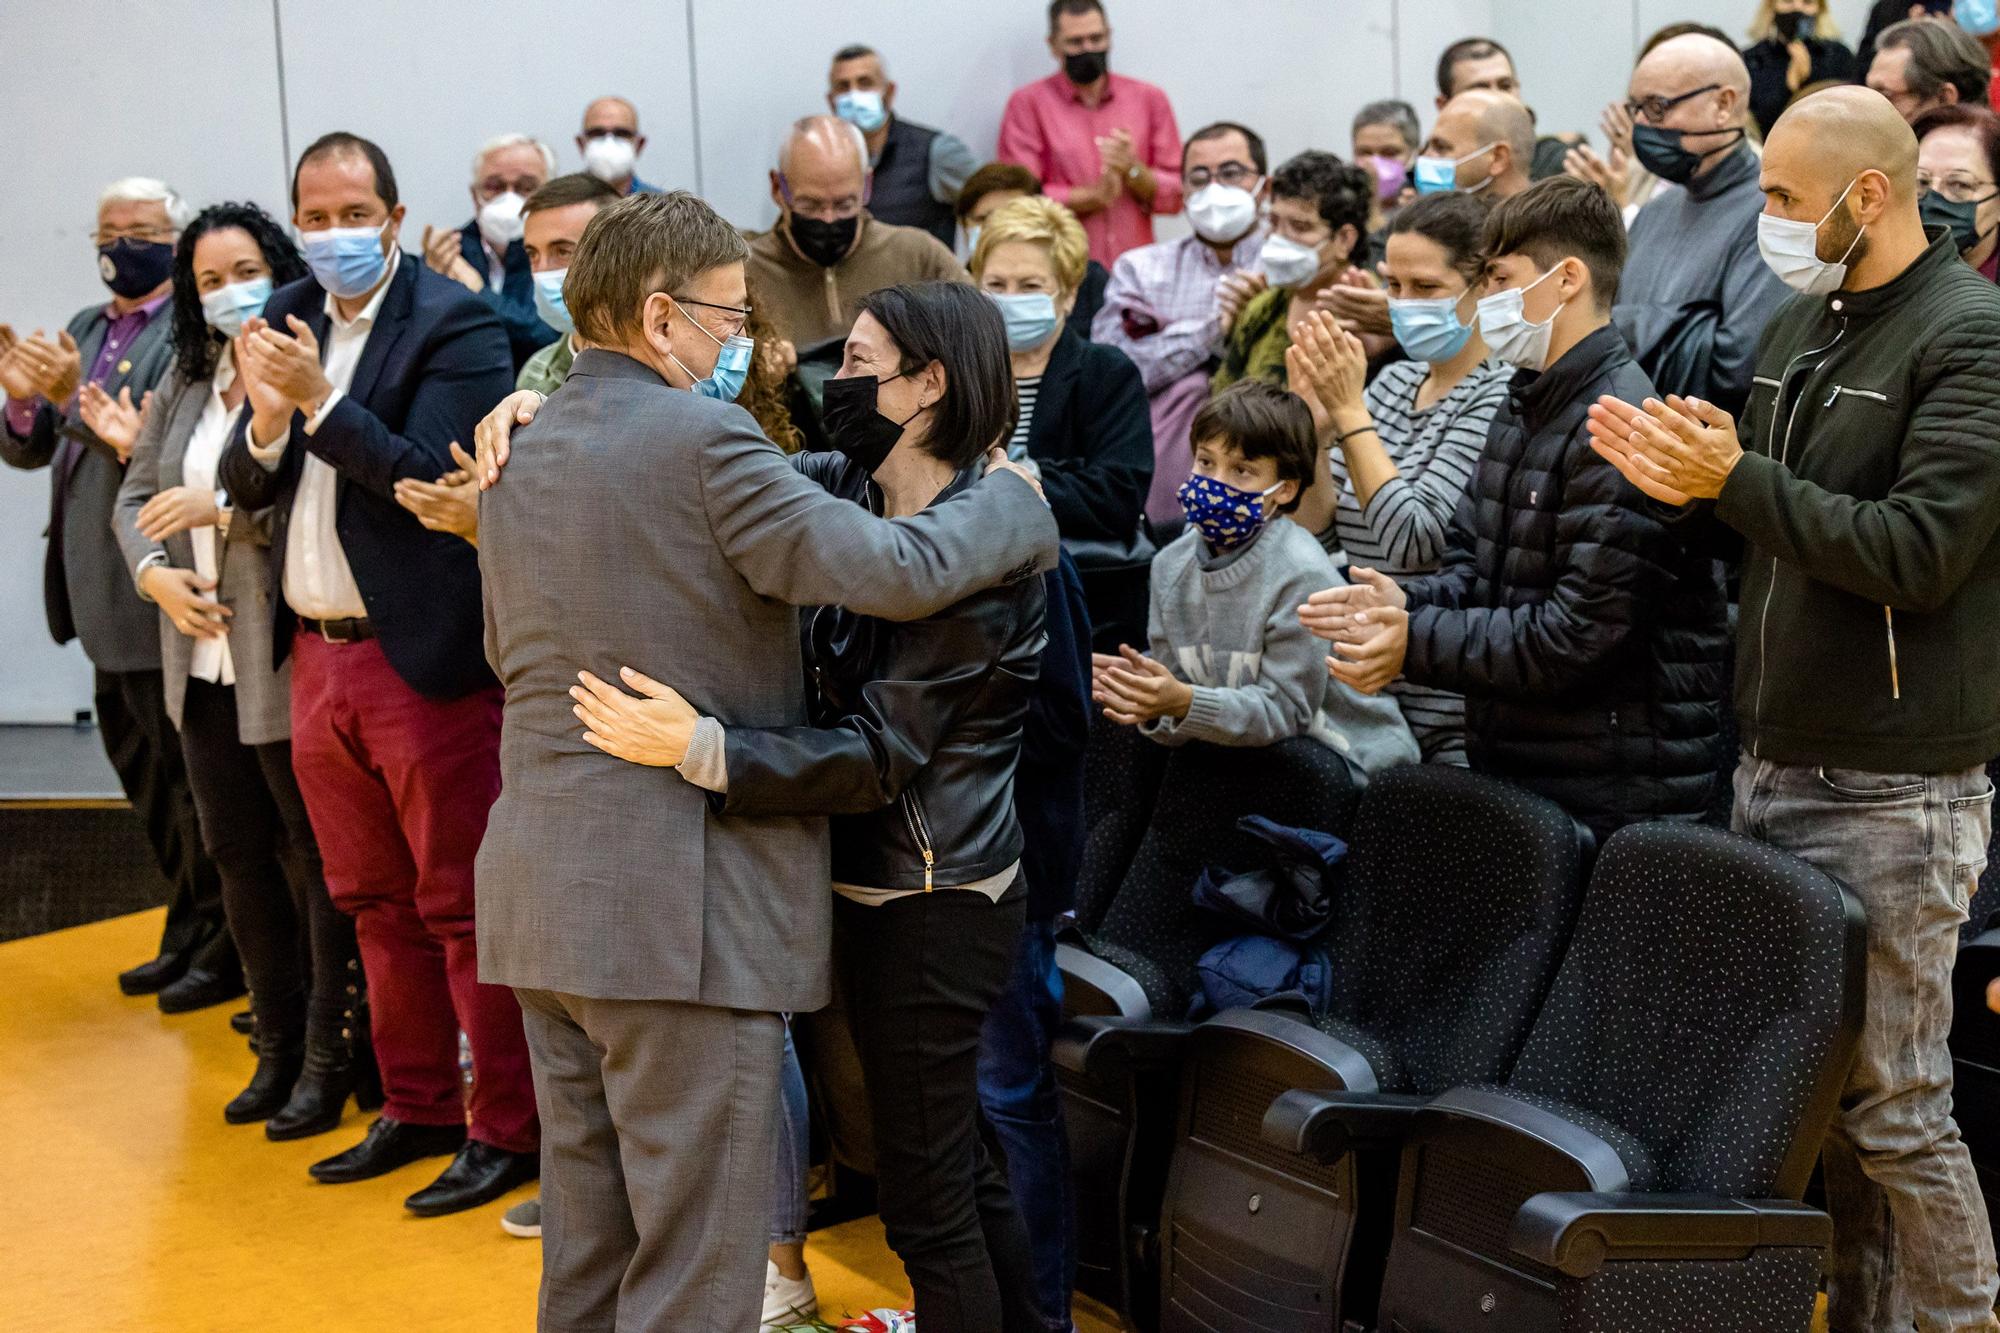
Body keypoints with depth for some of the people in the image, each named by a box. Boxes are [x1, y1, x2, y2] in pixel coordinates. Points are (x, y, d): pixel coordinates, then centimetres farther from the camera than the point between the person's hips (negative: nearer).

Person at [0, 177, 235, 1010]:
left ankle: (225, 951, 12)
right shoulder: (82, 331, 14)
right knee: (143, 770, 17)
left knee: (188, 777, -1)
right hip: (106, 598, 9)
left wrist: (77, 396, -28)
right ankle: (189, 933, 31)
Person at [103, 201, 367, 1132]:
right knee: (240, 856, 16)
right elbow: (134, 499, 14)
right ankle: (278, 1049, 30)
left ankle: (331, 1058, 16)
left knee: (318, 860, 3)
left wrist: (222, 510, -19)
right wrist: (154, 572, -4)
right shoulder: (184, 381, 11)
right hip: (205, 661, 8)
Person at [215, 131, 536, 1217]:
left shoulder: (456, 326, -10)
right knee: (374, 904, 16)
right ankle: (417, 1107, 29)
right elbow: (247, 487, 8)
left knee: (462, 904, -1)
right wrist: (266, 420, -12)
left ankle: (505, 1128, 9)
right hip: (317, 655, 7)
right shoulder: (289, 318, 10)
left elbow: (432, 476, -20)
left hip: (422, 657, -7)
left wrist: (319, 400, -25)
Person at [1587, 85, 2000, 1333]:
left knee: (1895, 1105, -2)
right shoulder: (1802, 326, 14)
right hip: (1777, 762, 8)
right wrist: (1695, 486, -1)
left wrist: (1736, 477, -20)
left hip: (1894, 791, -8)